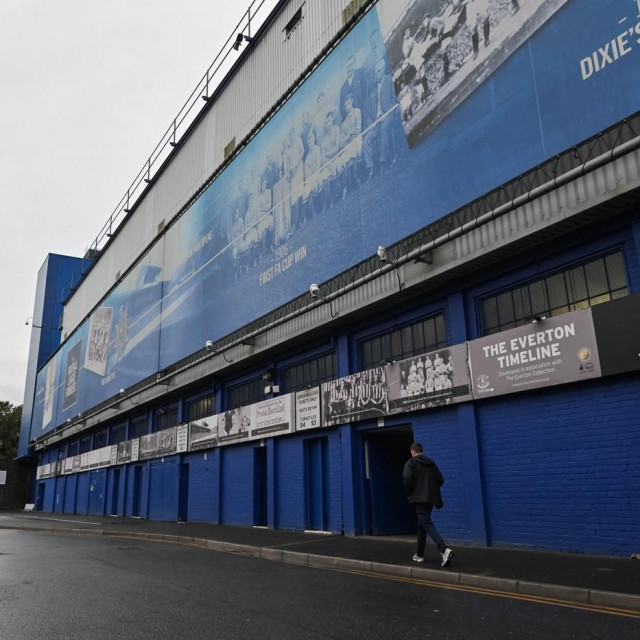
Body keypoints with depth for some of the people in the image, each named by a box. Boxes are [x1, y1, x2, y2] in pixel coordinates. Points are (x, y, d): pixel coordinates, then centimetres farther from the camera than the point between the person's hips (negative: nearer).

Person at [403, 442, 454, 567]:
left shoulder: (411, 462, -2)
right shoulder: (431, 463, 15)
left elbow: (407, 478, -16)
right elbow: (440, 480, 10)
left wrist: (409, 493, -2)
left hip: (419, 498, -7)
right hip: (431, 498, 7)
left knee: (427, 524, -12)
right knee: (422, 523, 19)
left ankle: (444, 550, -32)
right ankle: (419, 554, 26)